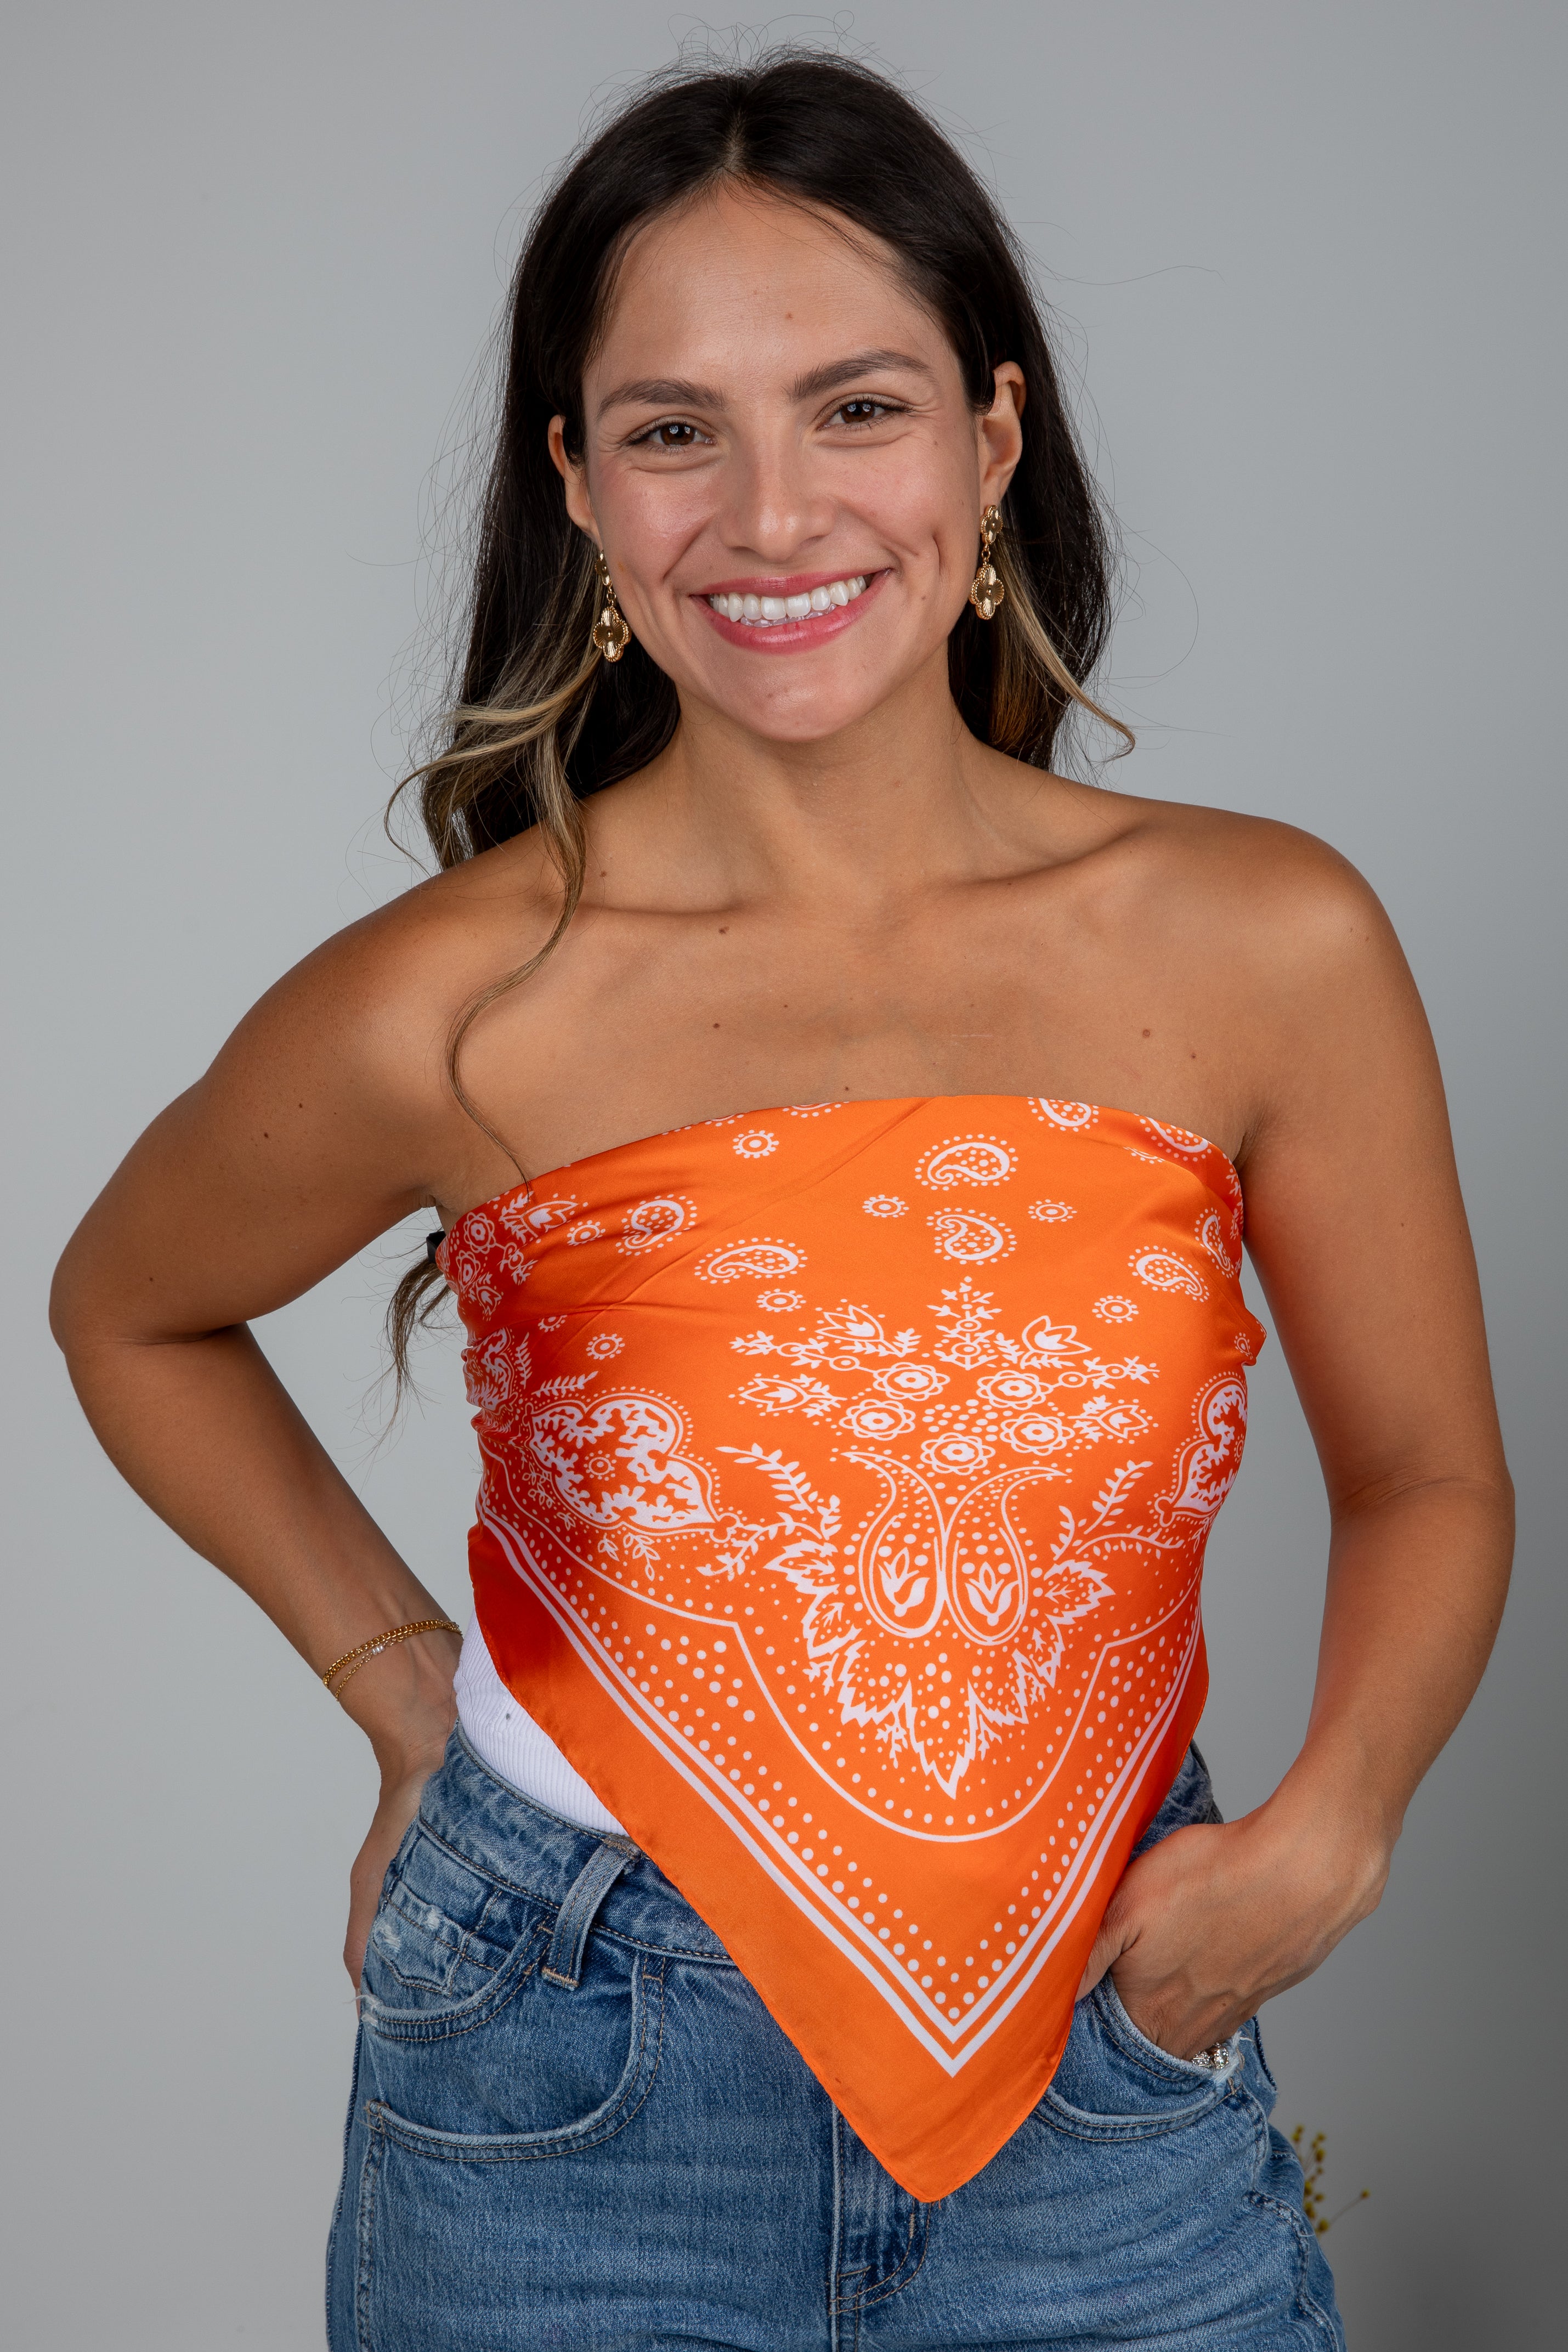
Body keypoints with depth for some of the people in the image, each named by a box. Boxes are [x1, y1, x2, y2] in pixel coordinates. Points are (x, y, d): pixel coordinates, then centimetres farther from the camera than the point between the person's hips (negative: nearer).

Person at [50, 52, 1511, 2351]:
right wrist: (401, 1678, 1)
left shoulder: (1269, 946, -9)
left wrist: (1325, 1827, -12)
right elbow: (129, 1312, 7)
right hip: (578, 2095, -1)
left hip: (1114, 2073, 2)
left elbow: (1429, 1482, 3)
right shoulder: (452, 1014, -13)